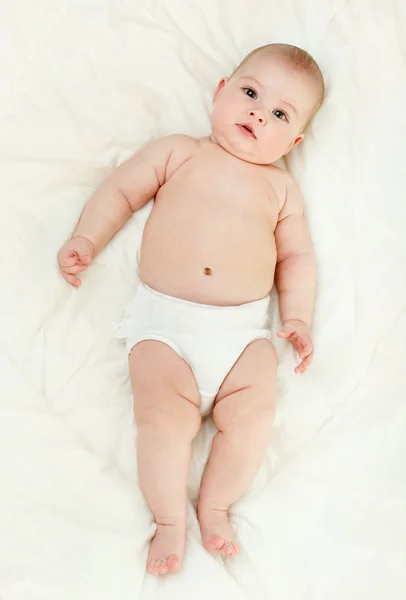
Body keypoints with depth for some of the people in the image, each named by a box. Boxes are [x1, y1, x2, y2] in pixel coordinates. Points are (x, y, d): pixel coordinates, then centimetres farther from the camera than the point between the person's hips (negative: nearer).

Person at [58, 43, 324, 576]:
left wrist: (297, 317, 5)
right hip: (165, 319, -2)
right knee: (165, 416, -22)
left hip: (246, 328, 2)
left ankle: (215, 507, 4)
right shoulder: (178, 153, 14)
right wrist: (86, 240, 1)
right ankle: (170, 521, -2)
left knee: (253, 414, -19)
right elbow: (121, 190, 15)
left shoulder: (280, 186, 18)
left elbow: (296, 256, 18)